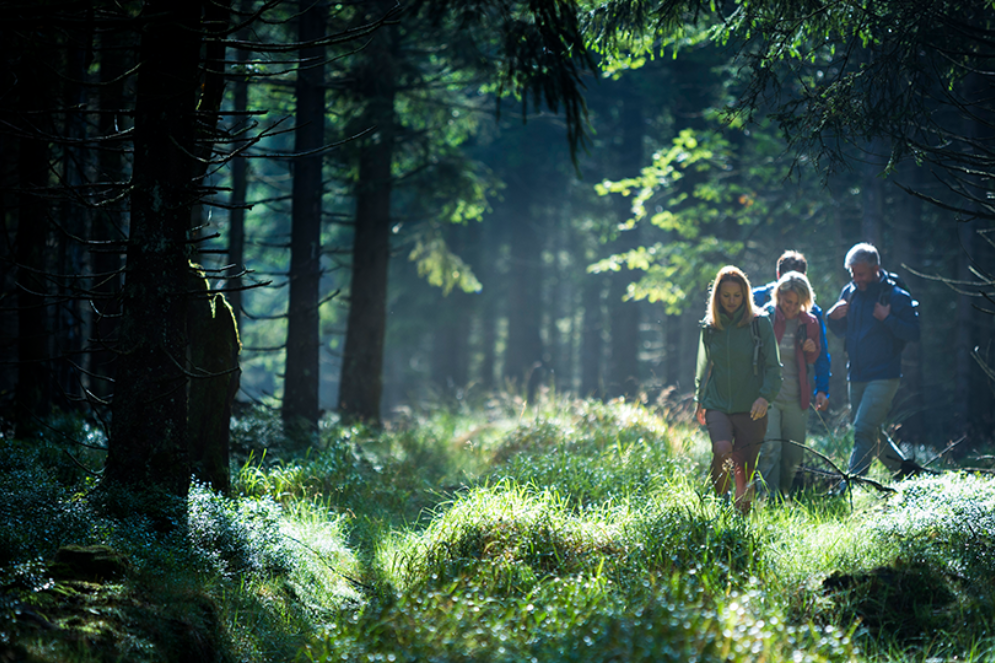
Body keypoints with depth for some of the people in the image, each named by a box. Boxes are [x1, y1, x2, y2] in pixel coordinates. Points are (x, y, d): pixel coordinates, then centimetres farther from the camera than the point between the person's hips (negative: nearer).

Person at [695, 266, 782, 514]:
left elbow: (773, 366, -2)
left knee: (744, 465, 0)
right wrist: (700, 399, 26)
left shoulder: (760, 323, -2)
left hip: (750, 408, -1)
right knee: (722, 450, -25)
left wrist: (765, 396, -17)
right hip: (717, 405, 1)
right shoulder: (709, 326, 8)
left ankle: (742, 511, 16)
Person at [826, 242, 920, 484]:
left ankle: (849, 486, -19)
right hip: (856, 376, 7)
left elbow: (914, 332, -12)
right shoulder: (849, 292, 9)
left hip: (883, 377, -7)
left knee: (864, 430, -17)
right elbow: (840, 332, 19)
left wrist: (888, 319, -22)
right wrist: (833, 316, -2)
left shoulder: (895, 296, -9)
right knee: (872, 435, 14)